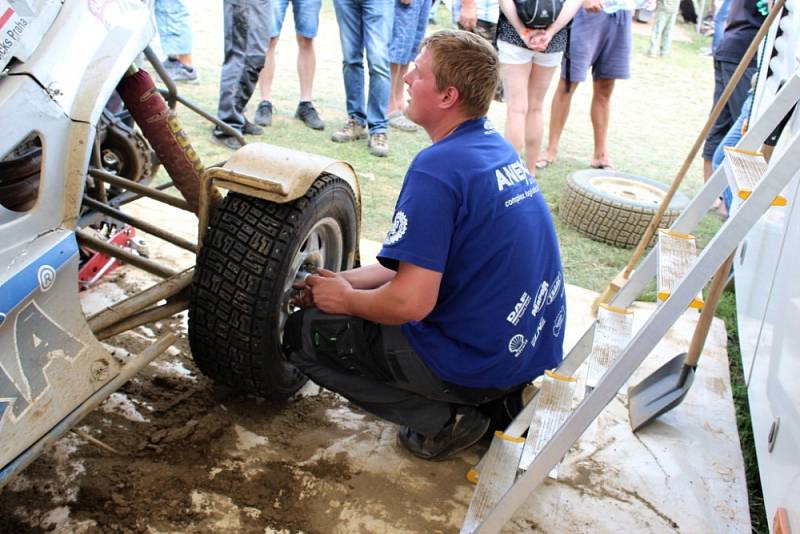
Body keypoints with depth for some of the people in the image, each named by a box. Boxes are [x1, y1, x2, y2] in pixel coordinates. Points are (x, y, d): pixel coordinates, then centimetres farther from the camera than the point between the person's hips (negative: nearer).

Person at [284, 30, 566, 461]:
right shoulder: (496, 146, 7)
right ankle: (500, 399, 16)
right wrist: (346, 280, 11)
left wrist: (345, 300, -5)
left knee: (303, 332, 2)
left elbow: (411, 303, -26)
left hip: (479, 361, -8)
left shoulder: (437, 167, -22)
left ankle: (441, 418, -1)